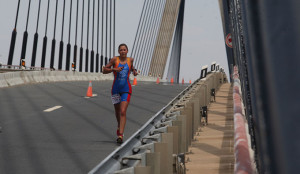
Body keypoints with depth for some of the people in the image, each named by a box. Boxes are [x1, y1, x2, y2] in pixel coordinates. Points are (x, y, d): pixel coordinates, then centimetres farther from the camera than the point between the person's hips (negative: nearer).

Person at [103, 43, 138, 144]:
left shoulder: (130, 60, 3)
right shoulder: (114, 60, -3)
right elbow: (104, 70, -2)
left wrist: (134, 71, 5)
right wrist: (113, 69, -18)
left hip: (126, 90, -1)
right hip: (116, 89, 1)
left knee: (123, 112, -15)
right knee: (117, 111, 17)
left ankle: (120, 135, -18)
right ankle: (119, 126, 48)